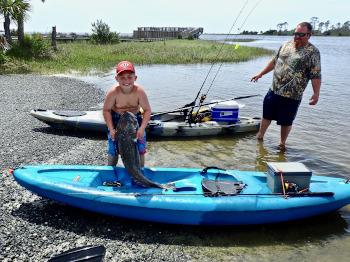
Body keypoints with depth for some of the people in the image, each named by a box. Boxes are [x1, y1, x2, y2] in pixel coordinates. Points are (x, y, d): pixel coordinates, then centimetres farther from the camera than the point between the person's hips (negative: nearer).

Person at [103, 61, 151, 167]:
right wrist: (111, 129, -19)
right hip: (116, 119, 0)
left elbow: (147, 110, -18)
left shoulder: (139, 91, -27)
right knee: (113, 149, 6)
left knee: (140, 148, 0)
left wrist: (142, 128, -27)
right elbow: (106, 110, -14)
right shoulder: (113, 92, -27)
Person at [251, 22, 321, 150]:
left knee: (286, 122, 7)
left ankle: (282, 143, 29)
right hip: (274, 90, 5)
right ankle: (259, 137, 35)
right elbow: (274, 61, 20)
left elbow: (316, 76, -10)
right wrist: (260, 74, 17)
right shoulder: (286, 45, 9)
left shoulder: (313, 52, -7)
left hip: (292, 96, -5)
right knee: (266, 114, 15)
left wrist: (316, 93, -20)